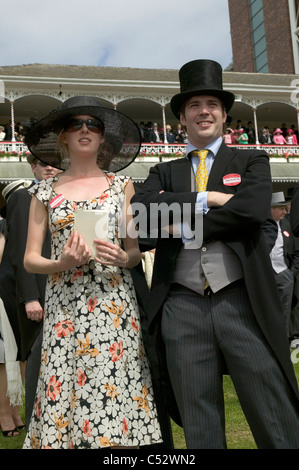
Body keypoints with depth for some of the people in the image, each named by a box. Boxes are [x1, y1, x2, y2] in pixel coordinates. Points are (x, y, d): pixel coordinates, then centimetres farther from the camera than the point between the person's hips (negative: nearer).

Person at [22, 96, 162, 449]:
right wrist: (62, 263, -11)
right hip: (64, 305, 0)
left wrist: (121, 257, -12)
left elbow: (136, 250, 10)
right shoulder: (45, 192, 9)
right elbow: (30, 259, 8)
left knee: (115, 387, -4)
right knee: (65, 406, -2)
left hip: (114, 303, 0)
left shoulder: (122, 185, 9)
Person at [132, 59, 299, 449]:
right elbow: (140, 210, -3)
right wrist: (206, 199, -7)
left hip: (243, 303, -2)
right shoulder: (165, 172, 18)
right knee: (199, 430, 10)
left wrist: (185, 228, -5)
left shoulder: (252, 161, 11)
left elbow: (254, 208, -9)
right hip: (182, 308, 2)